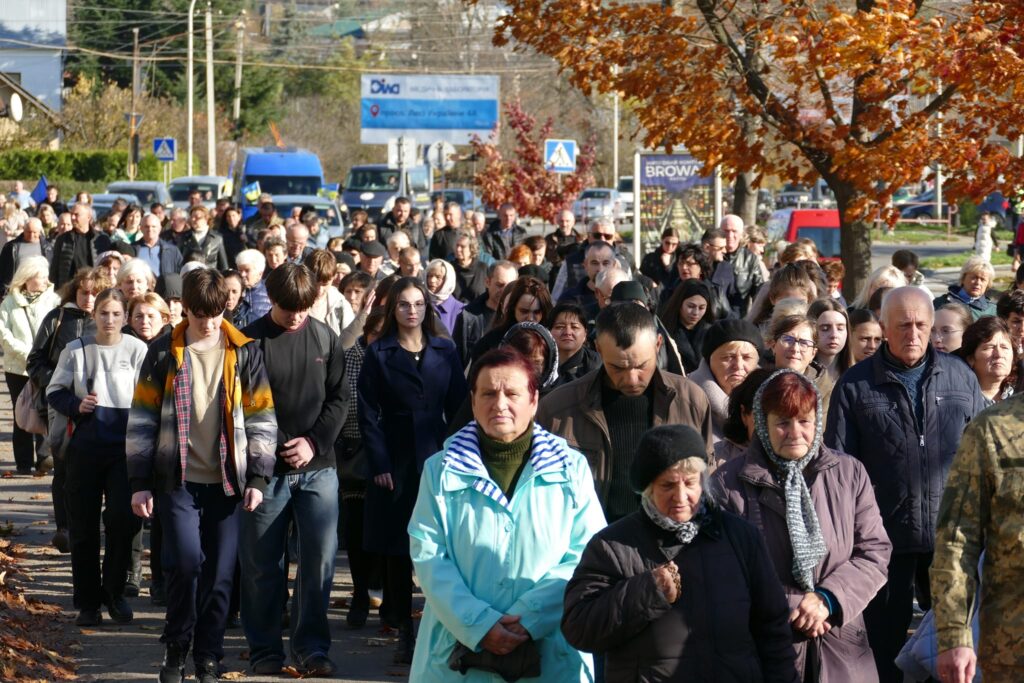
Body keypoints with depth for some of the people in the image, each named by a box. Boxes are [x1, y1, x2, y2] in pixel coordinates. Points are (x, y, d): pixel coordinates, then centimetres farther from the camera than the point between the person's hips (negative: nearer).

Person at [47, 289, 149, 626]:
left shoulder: (137, 350, -1)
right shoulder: (76, 350, 5)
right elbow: (54, 392, 10)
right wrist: (76, 405, -9)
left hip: (125, 446, -2)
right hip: (85, 445, 2)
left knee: (122, 519, -11)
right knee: (83, 525, 5)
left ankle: (114, 591, 10)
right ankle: (88, 601, 15)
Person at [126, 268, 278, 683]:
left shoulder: (245, 353, 5)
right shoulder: (163, 353, 3)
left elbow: (262, 418, 5)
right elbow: (142, 419, 4)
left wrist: (258, 478, -2)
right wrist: (140, 483, -1)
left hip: (227, 482, 1)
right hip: (178, 479, -1)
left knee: (219, 573, 0)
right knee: (186, 562, -14)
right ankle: (176, 649, 6)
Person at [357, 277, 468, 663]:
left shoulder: (445, 351, 8)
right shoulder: (379, 353, 3)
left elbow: (458, 407, 7)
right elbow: (368, 413, -1)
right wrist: (378, 464, -9)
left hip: (437, 458, 1)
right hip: (395, 461, -1)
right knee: (397, 548, 1)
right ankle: (404, 634, 7)